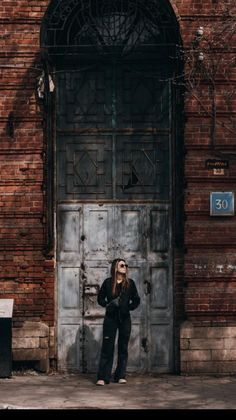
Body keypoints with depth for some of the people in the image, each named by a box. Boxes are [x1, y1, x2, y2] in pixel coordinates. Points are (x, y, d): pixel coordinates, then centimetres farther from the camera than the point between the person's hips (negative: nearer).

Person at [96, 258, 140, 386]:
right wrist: (108, 305, -9)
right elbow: (100, 298, 7)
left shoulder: (130, 283, 5)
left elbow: (136, 300, 11)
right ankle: (102, 377, -6)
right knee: (107, 347, -5)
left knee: (123, 347, 4)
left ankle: (120, 376, 10)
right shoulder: (108, 282, 1)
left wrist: (130, 307, -4)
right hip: (110, 318, -2)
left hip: (125, 318, 2)